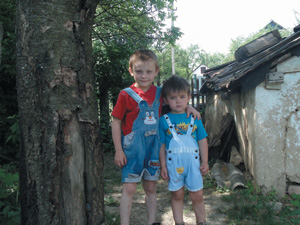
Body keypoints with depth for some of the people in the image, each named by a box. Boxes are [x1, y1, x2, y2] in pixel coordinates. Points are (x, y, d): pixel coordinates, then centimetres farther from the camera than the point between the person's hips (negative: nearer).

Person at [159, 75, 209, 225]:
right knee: (177, 195, 13)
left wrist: (205, 162, 4)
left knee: (197, 196, 8)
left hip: (192, 162, 1)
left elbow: (202, 141, 7)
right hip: (173, 163, -1)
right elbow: (162, 145, 1)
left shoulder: (194, 118, 3)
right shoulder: (164, 120, -1)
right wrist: (163, 166, -1)